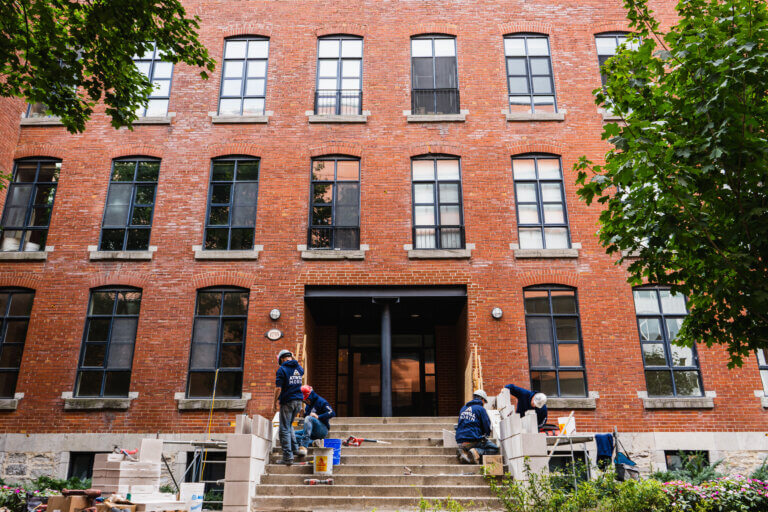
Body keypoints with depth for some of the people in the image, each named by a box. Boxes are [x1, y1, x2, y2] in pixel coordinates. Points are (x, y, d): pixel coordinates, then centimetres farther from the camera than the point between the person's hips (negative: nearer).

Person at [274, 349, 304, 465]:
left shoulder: (282, 369, -10)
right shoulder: (299, 368, 9)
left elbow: (278, 388, -15)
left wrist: (275, 401, -3)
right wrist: (293, 360, 28)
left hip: (287, 402, -6)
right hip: (298, 401, 6)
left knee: (284, 429, -1)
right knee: (289, 425, 25)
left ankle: (288, 457, -4)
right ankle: (295, 448, 21)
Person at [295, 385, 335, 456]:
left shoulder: (321, 401, -4)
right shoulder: (308, 406, 18)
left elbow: (332, 413, -16)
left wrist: (318, 417, -22)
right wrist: (303, 414, 3)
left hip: (322, 430, -8)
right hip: (312, 432, 8)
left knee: (309, 418, -33)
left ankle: (304, 445, -44)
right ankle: (312, 442, -16)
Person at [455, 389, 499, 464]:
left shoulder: (463, 408, 18)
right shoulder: (481, 409, -2)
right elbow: (487, 427, -4)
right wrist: (485, 435, 20)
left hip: (460, 441, 6)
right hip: (473, 440, -6)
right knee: (495, 449, 8)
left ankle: (464, 452, -3)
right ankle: (478, 452, -17)